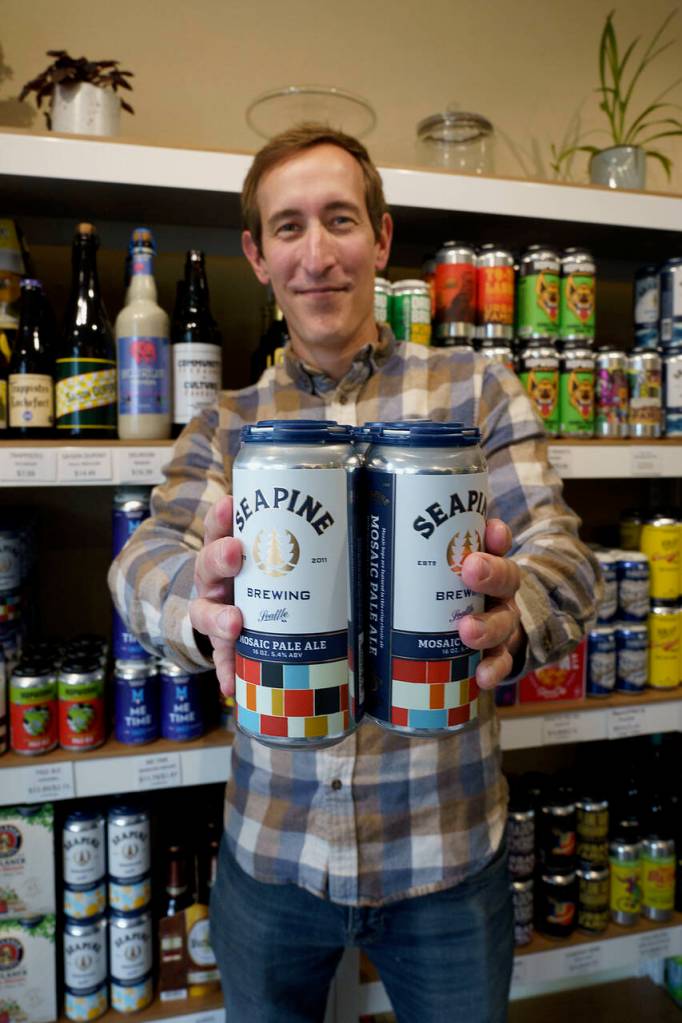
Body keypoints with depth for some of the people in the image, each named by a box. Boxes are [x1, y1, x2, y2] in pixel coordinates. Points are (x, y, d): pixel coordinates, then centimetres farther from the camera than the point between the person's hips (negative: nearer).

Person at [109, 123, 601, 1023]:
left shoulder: (476, 390, -3)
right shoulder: (225, 426, 2)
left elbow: (557, 546, -12)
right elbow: (148, 555, -11)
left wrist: (514, 612, -36)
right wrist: (199, 604, -36)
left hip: (447, 849, -1)